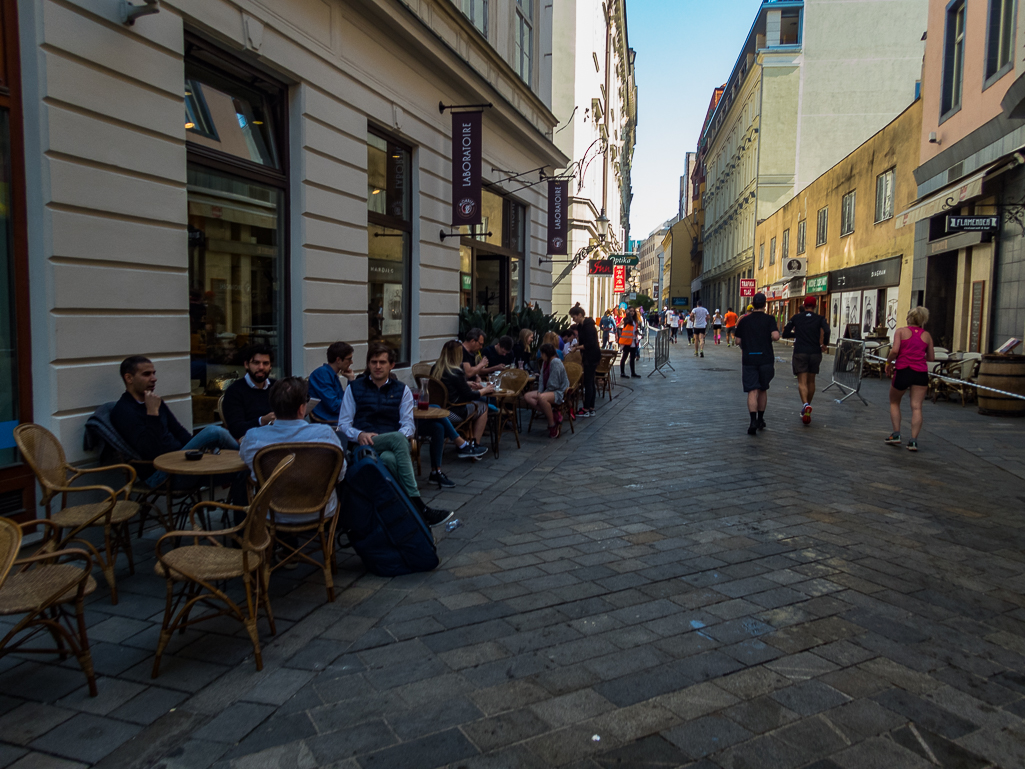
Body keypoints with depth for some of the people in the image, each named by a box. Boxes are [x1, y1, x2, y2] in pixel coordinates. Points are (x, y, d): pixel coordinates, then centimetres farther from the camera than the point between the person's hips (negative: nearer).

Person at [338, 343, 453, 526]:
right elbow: (343, 424, 10)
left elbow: (408, 424, 11)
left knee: (389, 458, -39)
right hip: (364, 447, -2)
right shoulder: (354, 388, 17)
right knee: (397, 439, -36)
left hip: (393, 445, 2)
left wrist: (403, 435, -13)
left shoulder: (402, 390, 21)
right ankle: (417, 506, -42)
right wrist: (359, 435, -12)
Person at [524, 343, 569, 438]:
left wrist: (541, 394, -13)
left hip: (559, 392, -10)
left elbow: (553, 385, -19)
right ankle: (553, 414, -13)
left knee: (542, 398, -39)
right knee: (527, 397, -8)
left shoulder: (556, 363, -17)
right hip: (548, 391, 10)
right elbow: (542, 379, 13)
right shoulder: (545, 362, 12)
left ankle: (552, 425, -23)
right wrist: (539, 392, -5)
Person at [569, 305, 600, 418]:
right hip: (588, 356, 10)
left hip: (592, 356, -10)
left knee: (588, 382, -7)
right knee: (590, 382, 11)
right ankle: (591, 409, 16)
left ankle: (586, 410, -3)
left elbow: (590, 344, -22)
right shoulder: (581, 326, 13)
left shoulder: (588, 326, -17)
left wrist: (577, 347, -19)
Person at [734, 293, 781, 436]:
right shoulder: (769, 319, -3)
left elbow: (738, 340, 6)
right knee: (763, 390, 16)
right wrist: (774, 333, 6)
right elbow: (775, 336, -16)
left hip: (748, 359, 0)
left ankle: (753, 421, -20)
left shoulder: (744, 320, 4)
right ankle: (760, 420, 25)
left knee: (752, 391, -5)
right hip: (765, 358, 0)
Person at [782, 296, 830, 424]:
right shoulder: (820, 318, 5)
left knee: (802, 381, -6)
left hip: (800, 352, -1)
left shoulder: (796, 318, 7)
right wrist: (823, 344, 0)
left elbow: (785, 334, 8)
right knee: (811, 381, 16)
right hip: (815, 352, 1)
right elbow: (826, 331, -15)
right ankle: (806, 409, 26)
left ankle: (805, 404, -32)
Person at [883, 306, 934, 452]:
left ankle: (896, 434, 11)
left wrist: (889, 362, 4)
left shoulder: (901, 331, 3)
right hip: (921, 372, 2)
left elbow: (895, 350, -11)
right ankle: (913, 440, -5)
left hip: (903, 370, -2)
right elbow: (931, 358, 13)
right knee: (916, 407, 0)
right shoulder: (926, 335, 11)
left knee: (894, 403, 17)